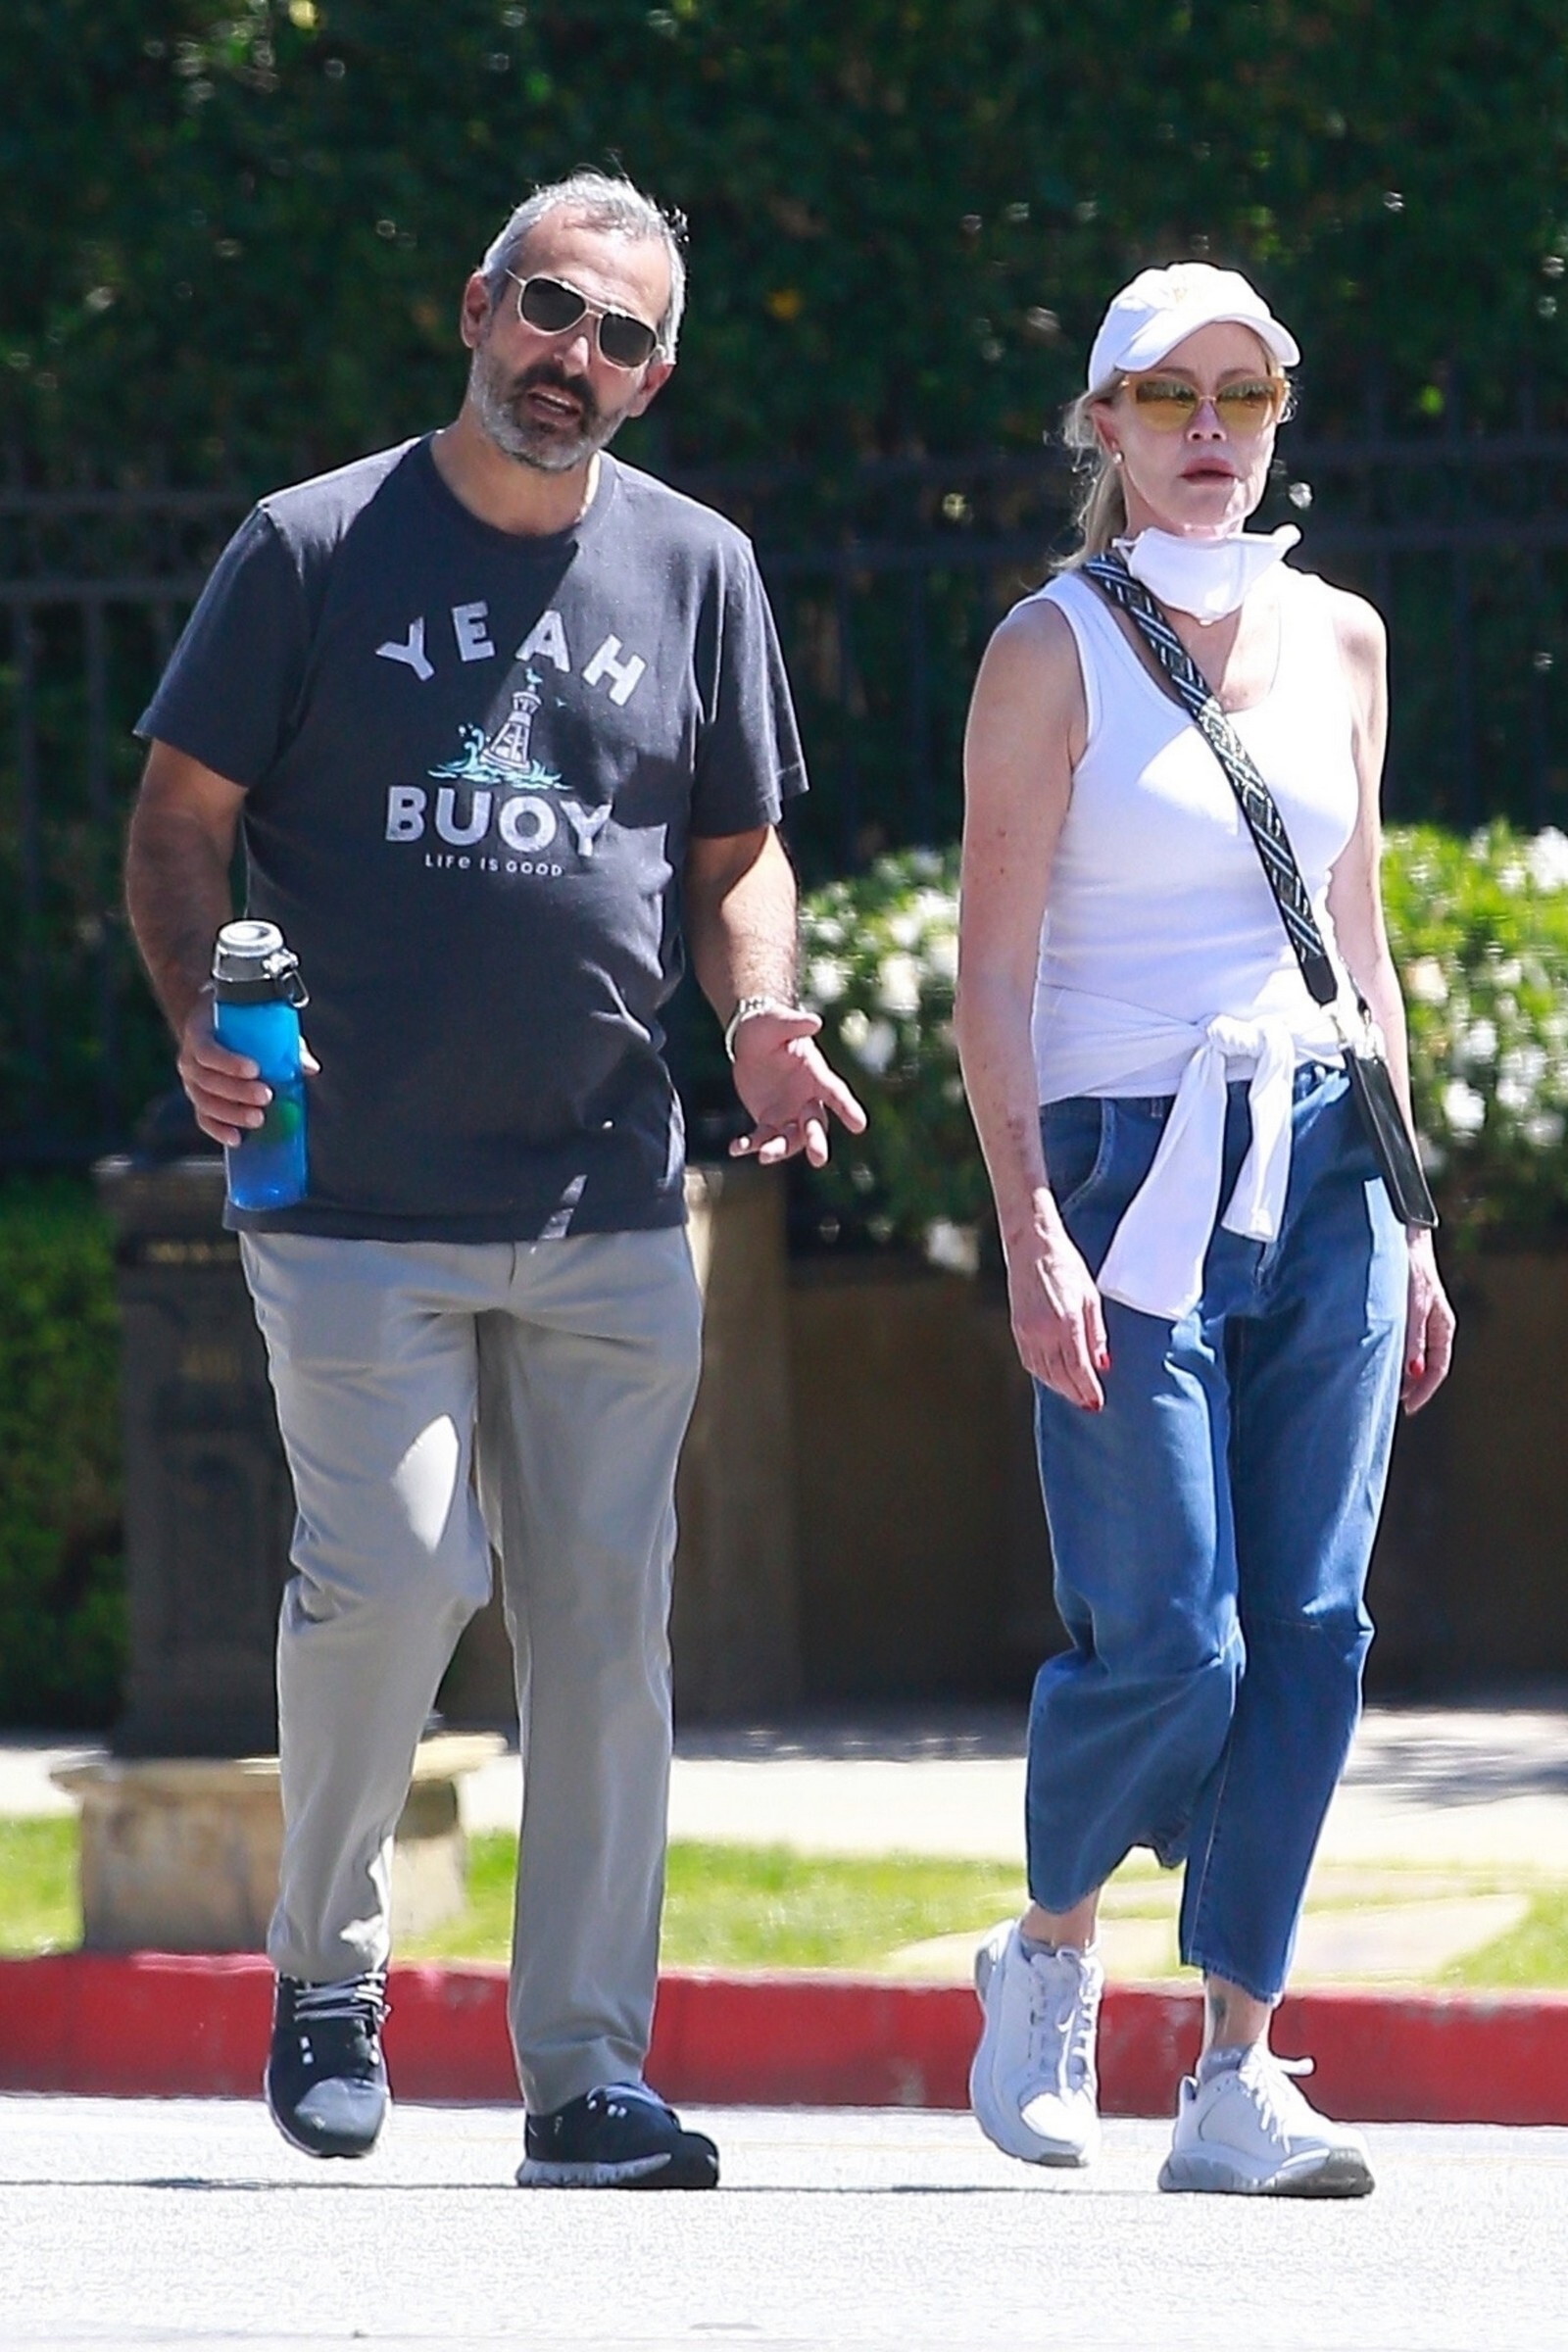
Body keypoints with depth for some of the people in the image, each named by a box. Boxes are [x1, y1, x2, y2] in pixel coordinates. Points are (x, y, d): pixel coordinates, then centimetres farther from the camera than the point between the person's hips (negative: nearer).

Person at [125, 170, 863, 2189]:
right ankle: (325, 1957, 11)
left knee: (603, 1626, 0)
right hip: (355, 1199, -3)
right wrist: (198, 1016, -12)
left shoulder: (695, 570, 12)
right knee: (390, 1577, -14)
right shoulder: (314, 550, 3)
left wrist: (761, 1017, -2)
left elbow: (736, 852, 18)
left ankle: (587, 2076, 5)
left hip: (610, 1210, 3)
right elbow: (181, 816, 5)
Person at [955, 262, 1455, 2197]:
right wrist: (1029, 1227, -15)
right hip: (1126, 1169, -5)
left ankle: (1235, 2076, -1)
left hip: (1315, 1166, 5)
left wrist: (1410, 1224, 15)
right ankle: (1050, 1950, 17)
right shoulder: (1055, 648, -2)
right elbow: (994, 965, -5)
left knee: (1307, 1635, -4)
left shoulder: (1335, 638, 13)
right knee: (1167, 1641, -11)